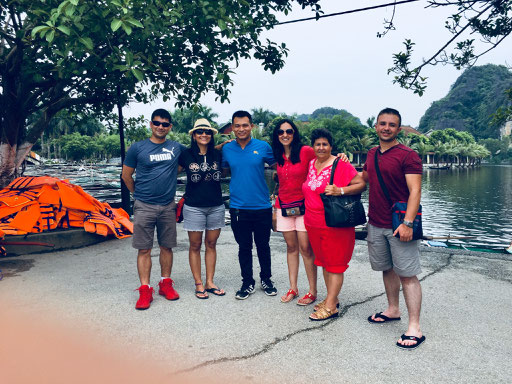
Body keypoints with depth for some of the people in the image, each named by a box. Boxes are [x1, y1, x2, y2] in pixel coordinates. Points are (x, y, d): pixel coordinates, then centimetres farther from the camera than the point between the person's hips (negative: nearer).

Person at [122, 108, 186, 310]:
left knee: (167, 247, 10)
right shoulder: (137, 148, 1)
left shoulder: (177, 148, 6)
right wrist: (139, 194, 12)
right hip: (144, 207, -2)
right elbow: (126, 175, 9)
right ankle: (145, 290, 7)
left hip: (168, 206, 2)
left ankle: (166, 283, 24)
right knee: (144, 249, 0)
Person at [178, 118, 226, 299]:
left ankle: (209, 282, 21)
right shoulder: (186, 155, -2)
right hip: (194, 207, -2)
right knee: (195, 246, 5)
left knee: (211, 244, 10)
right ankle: (199, 284, 17)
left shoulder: (218, 154, 4)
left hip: (216, 206, 3)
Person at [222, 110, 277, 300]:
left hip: (262, 206, -1)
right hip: (238, 207, 1)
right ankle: (247, 283, 25)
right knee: (244, 247, 10)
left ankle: (266, 280, 30)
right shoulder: (227, 149, 2)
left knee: (263, 245, 12)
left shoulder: (263, 147, -2)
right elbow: (223, 170, 16)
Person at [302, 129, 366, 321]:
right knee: (324, 261, 15)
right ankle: (332, 298, 28)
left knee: (335, 263, 0)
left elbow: (361, 184, -14)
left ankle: (330, 307, 6)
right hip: (313, 224, 7)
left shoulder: (341, 165, -10)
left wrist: (340, 190, -26)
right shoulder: (310, 164, 10)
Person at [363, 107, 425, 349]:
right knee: (387, 269, 17)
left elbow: (415, 191, -16)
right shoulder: (372, 154, 11)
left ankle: (414, 328, 4)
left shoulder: (408, 155, -9)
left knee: (407, 274, -3)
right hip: (376, 224, 7)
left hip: (399, 225, -6)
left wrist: (407, 223, -24)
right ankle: (393, 310, 34)